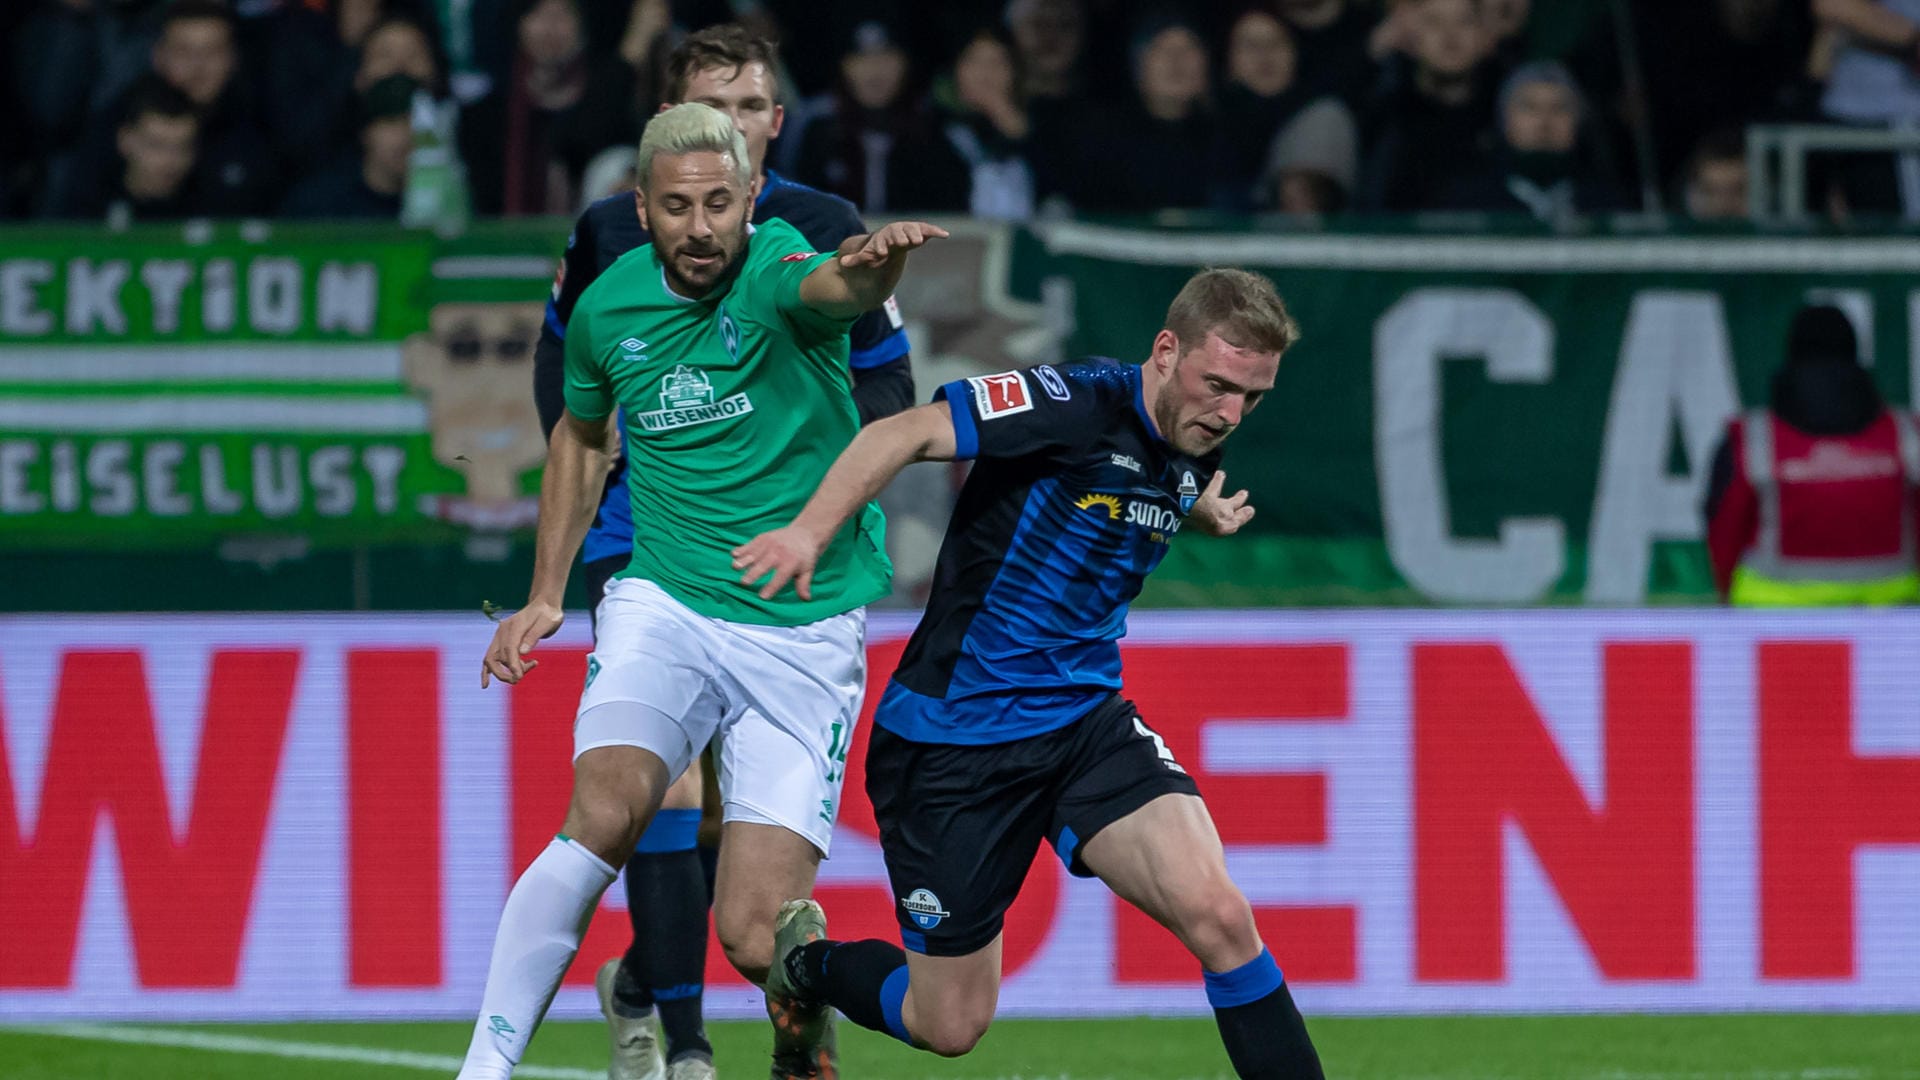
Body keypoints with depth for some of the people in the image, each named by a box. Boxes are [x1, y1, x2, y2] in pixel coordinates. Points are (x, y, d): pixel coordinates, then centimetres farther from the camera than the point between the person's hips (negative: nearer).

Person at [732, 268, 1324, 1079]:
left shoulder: (1191, 447, 3)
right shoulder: (1077, 405, -20)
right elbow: (905, 434, -24)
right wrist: (810, 531, -31)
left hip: (1086, 718, 6)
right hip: (953, 734, -6)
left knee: (1218, 915, -20)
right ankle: (804, 958, 36)